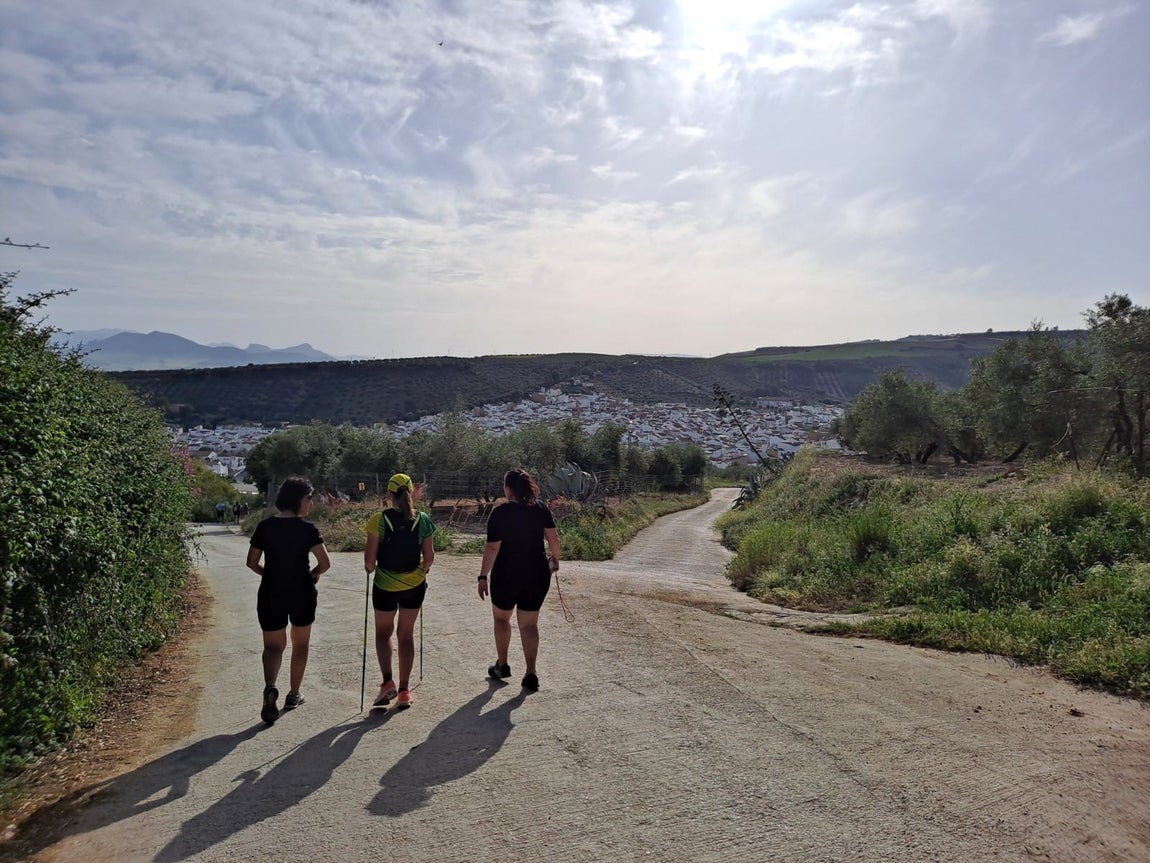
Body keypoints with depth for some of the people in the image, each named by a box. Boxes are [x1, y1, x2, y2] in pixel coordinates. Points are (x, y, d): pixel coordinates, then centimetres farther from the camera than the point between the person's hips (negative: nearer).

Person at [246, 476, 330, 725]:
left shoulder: (265, 527, -2)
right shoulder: (307, 528, -12)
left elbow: (252, 562, 2)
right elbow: (325, 563, -14)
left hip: (271, 594, 2)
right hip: (301, 593, -2)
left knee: (273, 645, 10)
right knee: (300, 644, 18)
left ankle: (270, 687, -16)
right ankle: (293, 694, 27)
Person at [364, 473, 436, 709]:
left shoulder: (379, 520, -13)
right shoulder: (423, 521, -7)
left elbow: (370, 558, -12)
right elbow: (429, 557, -3)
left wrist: (370, 567, 9)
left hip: (385, 585, -2)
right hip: (414, 585, 2)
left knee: (383, 632, 20)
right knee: (406, 634, 15)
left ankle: (388, 681, 6)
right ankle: (404, 690, 18)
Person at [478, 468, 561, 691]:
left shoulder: (500, 513, -14)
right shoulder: (541, 508, -3)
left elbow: (492, 548, -15)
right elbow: (553, 538, -2)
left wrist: (483, 576, -9)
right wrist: (555, 559, 15)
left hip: (506, 576, -3)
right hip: (537, 576, 3)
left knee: (501, 618, 21)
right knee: (529, 623, 12)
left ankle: (502, 665, 29)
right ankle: (531, 674, 7)